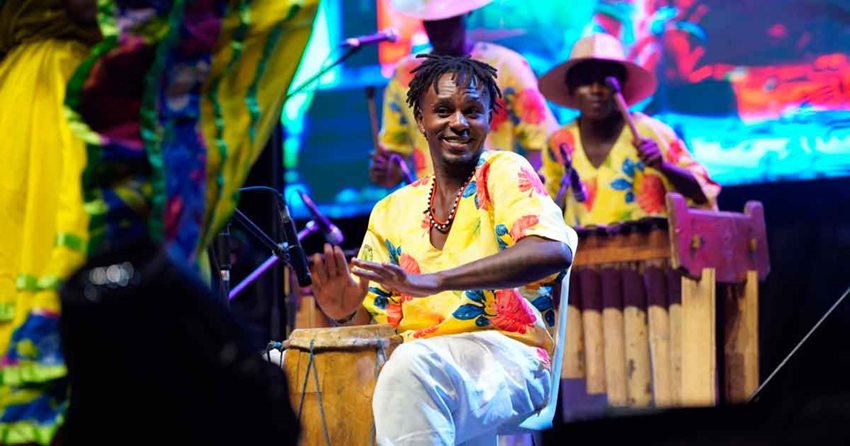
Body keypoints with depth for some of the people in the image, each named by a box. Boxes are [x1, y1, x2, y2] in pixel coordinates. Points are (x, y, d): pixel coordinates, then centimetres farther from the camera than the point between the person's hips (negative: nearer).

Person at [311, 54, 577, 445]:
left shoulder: (504, 173, 3)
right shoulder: (391, 212, 19)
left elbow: (555, 250, -19)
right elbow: (368, 320, 17)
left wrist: (433, 281, -28)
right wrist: (345, 313, -10)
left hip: (506, 360, -4)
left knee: (411, 366, -36)